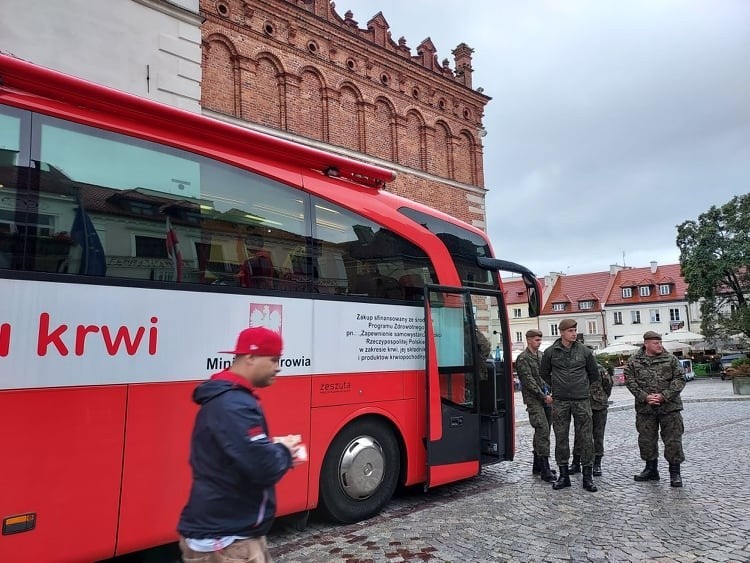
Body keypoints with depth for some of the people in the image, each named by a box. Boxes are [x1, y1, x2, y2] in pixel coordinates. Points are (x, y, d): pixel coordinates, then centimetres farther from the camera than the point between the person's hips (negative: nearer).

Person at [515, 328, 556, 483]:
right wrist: (543, 396, -14)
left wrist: (550, 392, 5)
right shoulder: (523, 358, -8)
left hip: (545, 398, 8)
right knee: (543, 431, -14)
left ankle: (538, 466, 21)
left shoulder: (541, 356, 16)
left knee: (542, 432, 11)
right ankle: (545, 470, -12)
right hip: (533, 399, -7)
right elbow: (529, 381, -13)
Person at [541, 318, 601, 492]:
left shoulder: (585, 351, 1)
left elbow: (594, 374, 15)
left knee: (586, 437, 1)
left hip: (581, 401, 0)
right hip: (559, 401, 0)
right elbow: (544, 373, 16)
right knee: (561, 438, 6)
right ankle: (563, 475, 17)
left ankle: (588, 476, 12)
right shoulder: (550, 352, 1)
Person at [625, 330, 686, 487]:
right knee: (646, 439, 10)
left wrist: (664, 396, -14)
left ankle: (675, 472, 14)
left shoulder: (671, 359, 2)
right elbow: (630, 381, -2)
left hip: (669, 406, -1)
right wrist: (645, 397, -14)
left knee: (673, 439, 1)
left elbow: (679, 380, -3)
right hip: (645, 408, 1)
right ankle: (651, 469, 26)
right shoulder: (634, 361, 2)